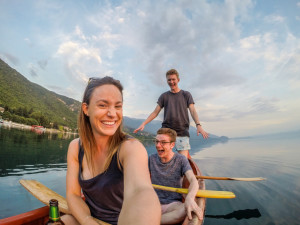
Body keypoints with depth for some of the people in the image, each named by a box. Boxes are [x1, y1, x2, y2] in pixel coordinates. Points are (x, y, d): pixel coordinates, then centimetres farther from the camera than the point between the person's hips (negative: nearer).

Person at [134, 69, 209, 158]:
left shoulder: (186, 95, 12)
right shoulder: (164, 96, 14)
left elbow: (192, 111, 0)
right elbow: (155, 112, 10)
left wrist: (198, 125, -18)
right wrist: (143, 123, -3)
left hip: (182, 132, -1)